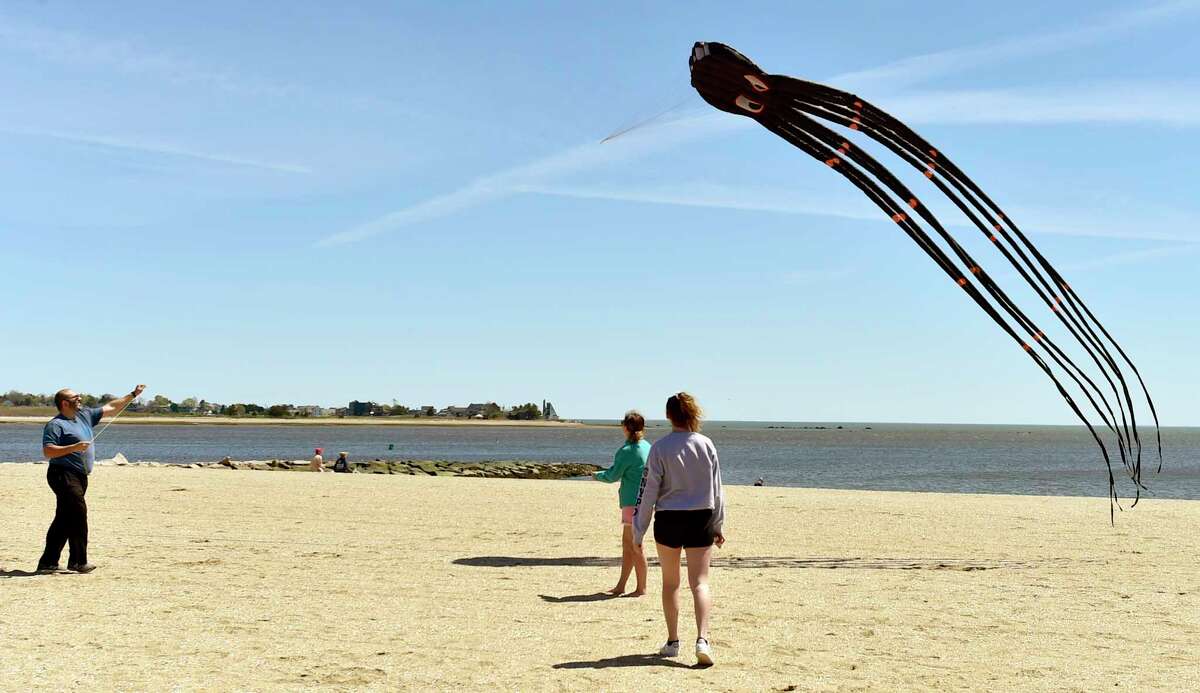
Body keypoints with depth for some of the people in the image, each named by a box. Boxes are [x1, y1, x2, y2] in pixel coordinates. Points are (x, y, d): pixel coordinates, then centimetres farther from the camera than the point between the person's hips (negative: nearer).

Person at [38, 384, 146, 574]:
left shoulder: (85, 415, 15)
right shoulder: (55, 425, -8)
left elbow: (110, 408, 22)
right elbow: (47, 451, -18)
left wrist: (133, 395, 20)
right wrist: (74, 447, -24)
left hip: (79, 476, 9)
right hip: (64, 475, -9)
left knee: (64, 520, 10)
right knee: (78, 514, -11)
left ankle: (48, 562, 16)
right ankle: (78, 561, -4)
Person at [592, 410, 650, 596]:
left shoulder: (627, 451, -17)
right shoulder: (647, 447, 9)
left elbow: (613, 475, -10)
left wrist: (597, 475, 10)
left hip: (633, 501, -9)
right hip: (642, 500, 9)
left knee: (635, 545, -1)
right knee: (627, 543, 15)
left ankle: (641, 588, 6)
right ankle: (621, 586, 22)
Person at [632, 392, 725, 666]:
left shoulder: (660, 448, -9)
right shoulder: (706, 445, -1)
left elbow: (648, 490, -8)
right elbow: (716, 489, 4)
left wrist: (638, 530, 0)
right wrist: (718, 525, 14)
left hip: (668, 520, -1)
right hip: (701, 519, 1)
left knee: (670, 582, 14)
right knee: (700, 582, 1)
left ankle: (673, 642, 21)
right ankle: (702, 639, -17)